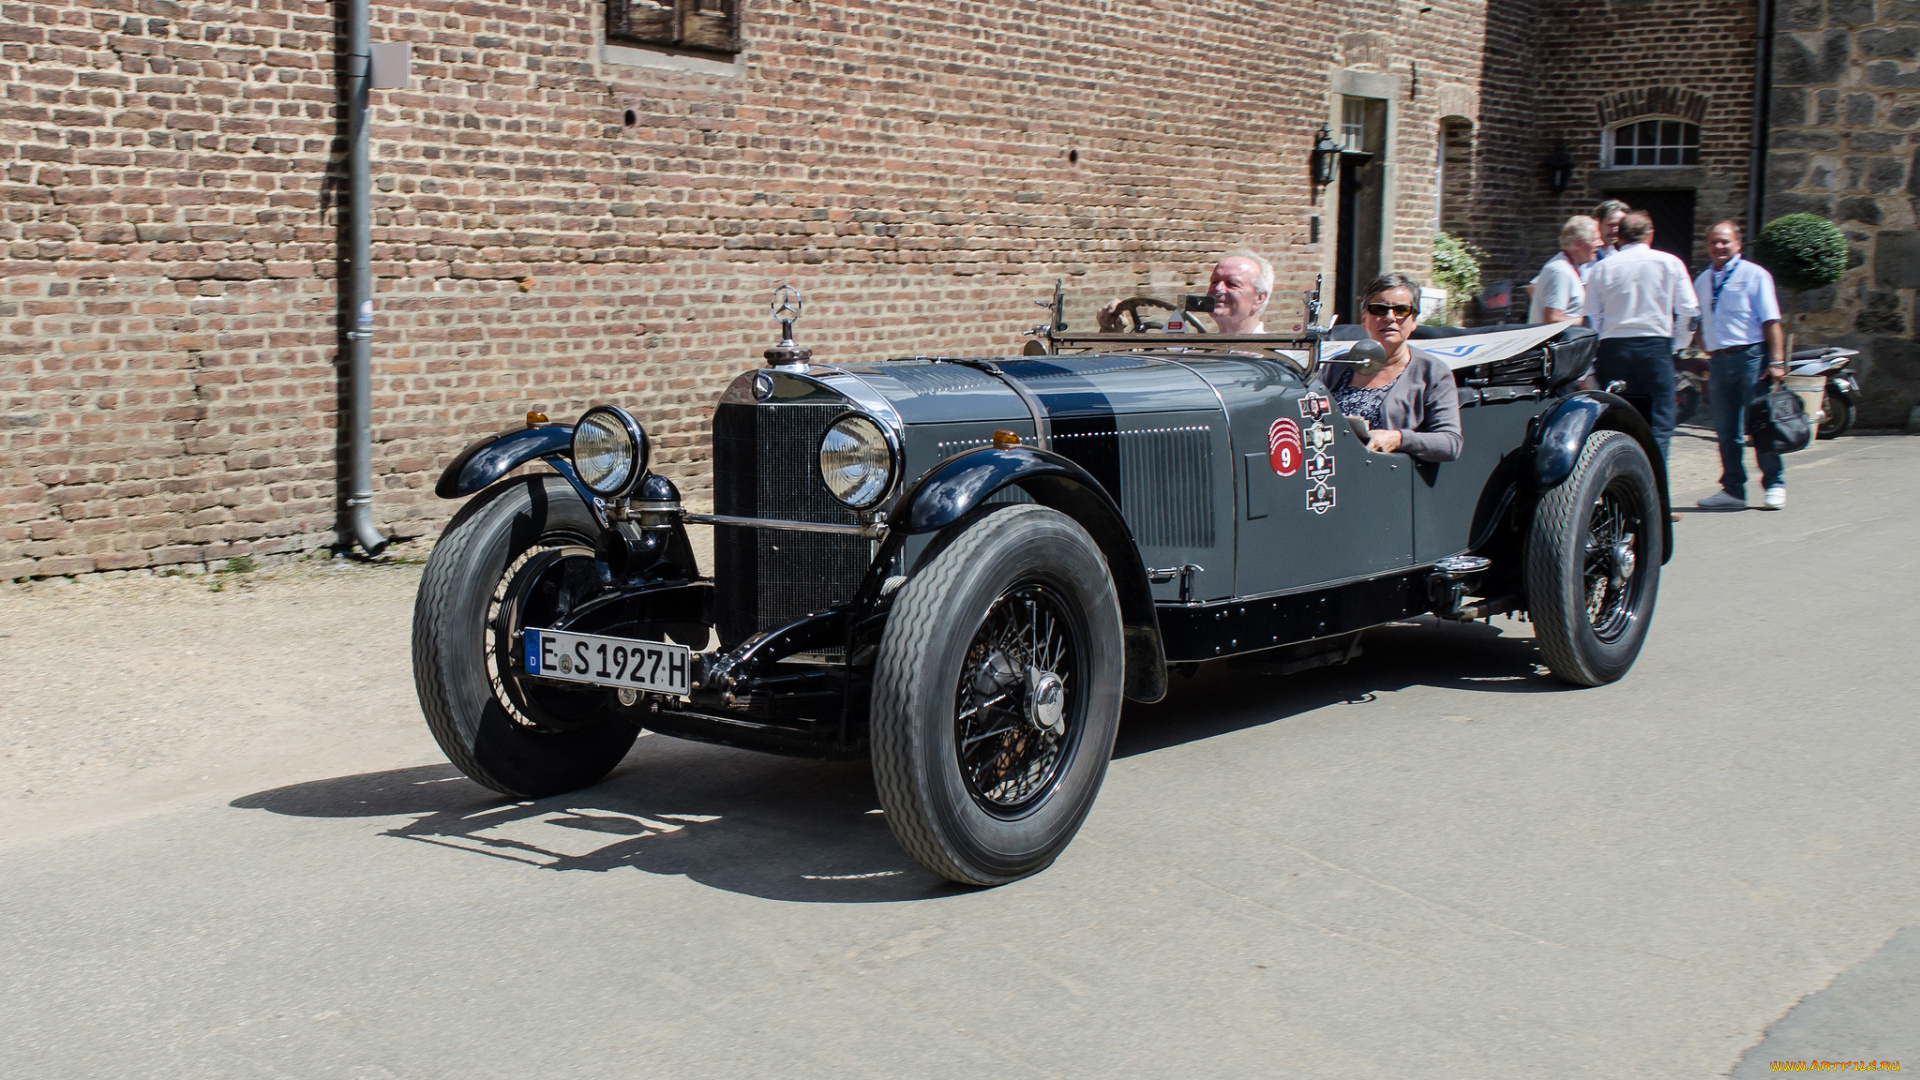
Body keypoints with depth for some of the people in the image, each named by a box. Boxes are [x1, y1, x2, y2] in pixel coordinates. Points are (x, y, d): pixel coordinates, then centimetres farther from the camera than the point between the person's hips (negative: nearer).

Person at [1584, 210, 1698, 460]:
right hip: (1656, 346, -1)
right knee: (1659, 423, 1)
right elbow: (1689, 311, 1)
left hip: (1612, 347, 2)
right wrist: (1676, 345, 15)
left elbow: (1591, 318, 4)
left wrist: (1592, 364, 10)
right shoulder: (1669, 263, 5)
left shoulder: (1601, 267, 6)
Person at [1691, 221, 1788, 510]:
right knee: (1725, 430, 5)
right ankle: (1733, 489, 11)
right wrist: (1708, 351, 11)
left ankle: (1774, 485, 8)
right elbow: (1700, 326, 24)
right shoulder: (1702, 281, 17)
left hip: (1751, 356, -5)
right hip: (1719, 361, 5)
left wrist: (1776, 361, -12)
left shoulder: (1753, 275, 1)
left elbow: (1771, 321, -5)